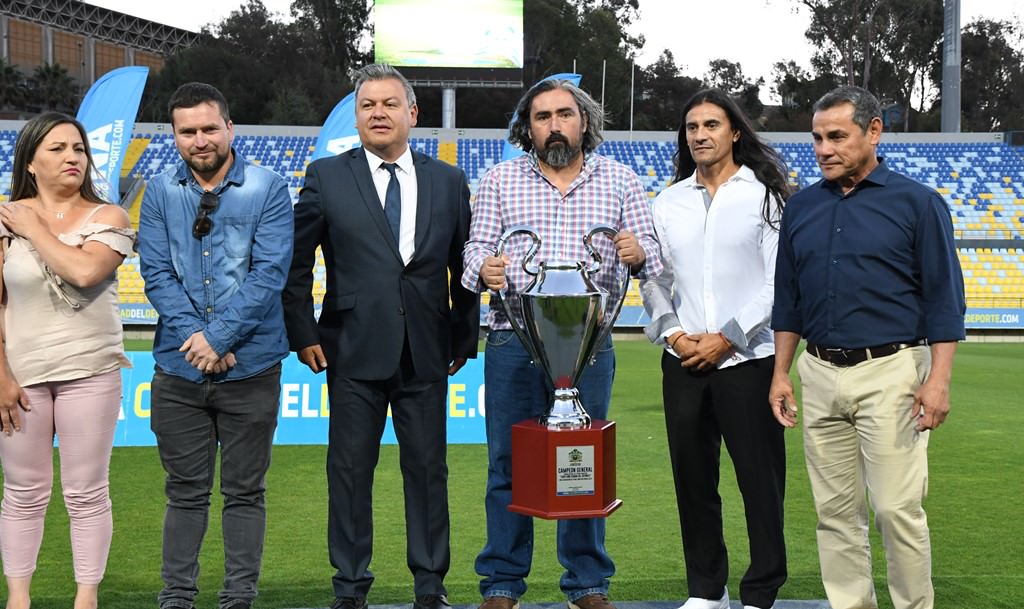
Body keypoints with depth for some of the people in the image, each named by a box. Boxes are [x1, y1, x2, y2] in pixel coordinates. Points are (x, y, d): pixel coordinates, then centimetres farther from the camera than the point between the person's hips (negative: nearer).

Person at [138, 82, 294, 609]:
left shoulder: (268, 189, -3)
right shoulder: (160, 192, 5)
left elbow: (269, 273, -10)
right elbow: (155, 272, -1)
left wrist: (218, 336, -16)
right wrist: (195, 337, -13)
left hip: (250, 368, -2)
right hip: (178, 369, 2)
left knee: (244, 491, 7)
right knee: (185, 491, 9)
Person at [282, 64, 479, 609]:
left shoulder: (449, 181, 8)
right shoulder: (326, 177, 2)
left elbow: (464, 268, 10)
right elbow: (295, 262, 4)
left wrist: (465, 338, 7)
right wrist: (303, 334, -2)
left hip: (426, 355, 2)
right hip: (354, 353, -1)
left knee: (428, 469, 8)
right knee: (350, 469, 4)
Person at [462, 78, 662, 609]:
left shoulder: (619, 181, 10)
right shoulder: (500, 181, 10)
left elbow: (654, 257, 7)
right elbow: (477, 248, 6)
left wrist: (639, 253, -16)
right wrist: (484, 268, -17)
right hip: (513, 342, 0)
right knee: (508, 464, 4)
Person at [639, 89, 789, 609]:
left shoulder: (765, 195, 0)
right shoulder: (669, 203, 12)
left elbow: (778, 282, -6)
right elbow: (653, 278, 13)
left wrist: (725, 339, -11)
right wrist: (673, 333, -4)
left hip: (747, 358, -4)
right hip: (683, 362, 4)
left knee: (760, 479, -1)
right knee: (692, 478, 9)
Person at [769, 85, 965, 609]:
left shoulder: (917, 203, -2)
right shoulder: (801, 207, 11)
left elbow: (944, 297, -4)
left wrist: (938, 379, -12)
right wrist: (781, 373, 11)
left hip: (890, 374, -5)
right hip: (819, 374, 5)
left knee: (897, 508, -5)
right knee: (836, 509, 8)